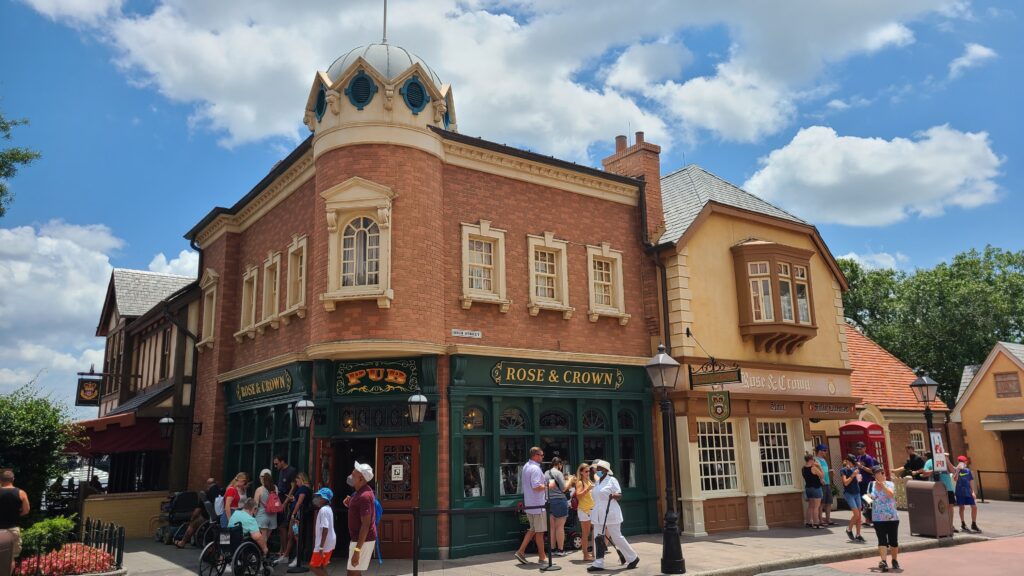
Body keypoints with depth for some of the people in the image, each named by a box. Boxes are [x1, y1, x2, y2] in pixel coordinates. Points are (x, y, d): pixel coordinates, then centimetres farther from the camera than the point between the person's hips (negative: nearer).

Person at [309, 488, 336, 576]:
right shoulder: (328, 509, 12)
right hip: (329, 542, 10)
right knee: (321, 566, 15)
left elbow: (325, 529, -25)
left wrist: (321, 547, -25)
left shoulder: (323, 510, -19)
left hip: (325, 544, -10)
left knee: (313, 566, -2)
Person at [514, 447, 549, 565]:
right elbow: (536, 487, -27)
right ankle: (542, 557, 11)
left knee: (533, 529, 18)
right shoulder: (535, 468, -19)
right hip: (537, 504, -9)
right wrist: (547, 486, -12)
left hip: (528, 503, 9)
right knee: (540, 531, 2)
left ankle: (521, 551, 14)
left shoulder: (526, 466, 12)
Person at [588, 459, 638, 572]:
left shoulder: (611, 480, -8)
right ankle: (598, 564, 5)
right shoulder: (598, 482, 14)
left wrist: (615, 495, -35)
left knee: (617, 538, -3)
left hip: (610, 515, -8)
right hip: (599, 515, 8)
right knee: (598, 539, 3)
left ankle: (633, 558, 13)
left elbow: (620, 495, -12)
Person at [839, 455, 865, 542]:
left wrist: (859, 477, -4)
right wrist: (853, 475, -19)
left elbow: (857, 481, 17)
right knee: (856, 514, -12)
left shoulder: (855, 469, 10)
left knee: (859, 515, 3)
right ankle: (849, 530, 9)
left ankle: (858, 535, 10)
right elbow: (846, 482, -14)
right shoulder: (843, 470, -6)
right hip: (848, 493, -6)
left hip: (857, 493, 6)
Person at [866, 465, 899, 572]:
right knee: (882, 540, -8)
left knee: (893, 540, 7)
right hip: (878, 518, 1)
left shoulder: (889, 484, -2)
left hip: (892, 517, -1)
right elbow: (869, 496, 17)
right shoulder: (871, 485, 6)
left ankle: (894, 560, 27)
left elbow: (891, 494, -21)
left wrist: (882, 484, -25)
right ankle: (883, 561, -14)